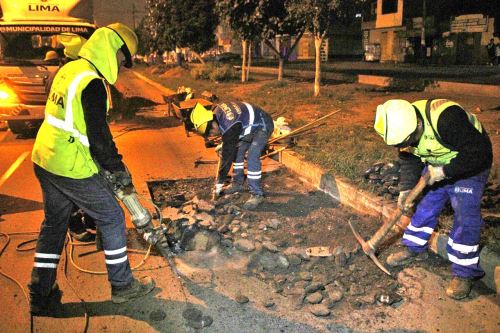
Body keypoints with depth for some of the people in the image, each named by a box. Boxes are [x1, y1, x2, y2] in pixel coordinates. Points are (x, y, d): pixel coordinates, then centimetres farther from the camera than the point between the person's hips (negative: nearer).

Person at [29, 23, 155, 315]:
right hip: (72, 169, -9)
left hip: (45, 160, 9)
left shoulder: (69, 69, 10)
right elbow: (98, 135, -20)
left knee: (54, 223, 19)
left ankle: (41, 296, 29)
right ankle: (122, 285, 21)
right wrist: (119, 168, -6)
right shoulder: (93, 83, -19)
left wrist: (109, 160, 20)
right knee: (112, 219, 7)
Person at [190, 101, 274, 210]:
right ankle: (237, 183, 25)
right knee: (237, 152, 12)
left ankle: (257, 194, -15)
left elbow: (227, 156, -30)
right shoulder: (217, 111, -12)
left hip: (262, 126, -10)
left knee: (252, 157, -23)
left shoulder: (229, 127, -36)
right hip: (251, 125, 10)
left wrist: (219, 183, -22)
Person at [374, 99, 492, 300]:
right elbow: (410, 161, -1)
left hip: (470, 165, -6)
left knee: (465, 216, -10)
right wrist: (406, 189, -10)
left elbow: (478, 152, -33)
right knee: (424, 204, 9)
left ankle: (464, 273, 2)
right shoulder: (403, 126, -15)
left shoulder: (447, 118, -40)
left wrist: (445, 172, -30)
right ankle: (414, 249, 29)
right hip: (436, 167, 7)